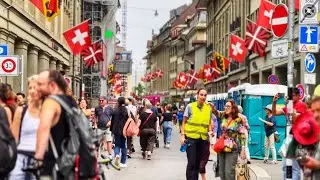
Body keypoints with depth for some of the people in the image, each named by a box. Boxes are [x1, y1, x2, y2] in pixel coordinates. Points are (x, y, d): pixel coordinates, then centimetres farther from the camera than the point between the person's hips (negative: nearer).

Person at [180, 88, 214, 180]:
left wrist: (210, 131, -4)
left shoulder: (209, 108, 5)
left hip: (203, 139, 4)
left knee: (198, 162, 12)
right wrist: (182, 135, -7)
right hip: (191, 137, -3)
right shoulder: (190, 106, -4)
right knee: (191, 163, -6)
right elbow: (184, 122, 0)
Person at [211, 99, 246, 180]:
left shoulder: (238, 120, -9)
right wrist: (212, 106, -24)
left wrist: (243, 149, -12)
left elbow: (242, 135, -8)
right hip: (221, 147, 6)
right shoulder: (223, 116, 7)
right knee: (221, 172, 9)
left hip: (232, 149, -6)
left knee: (229, 172, -8)